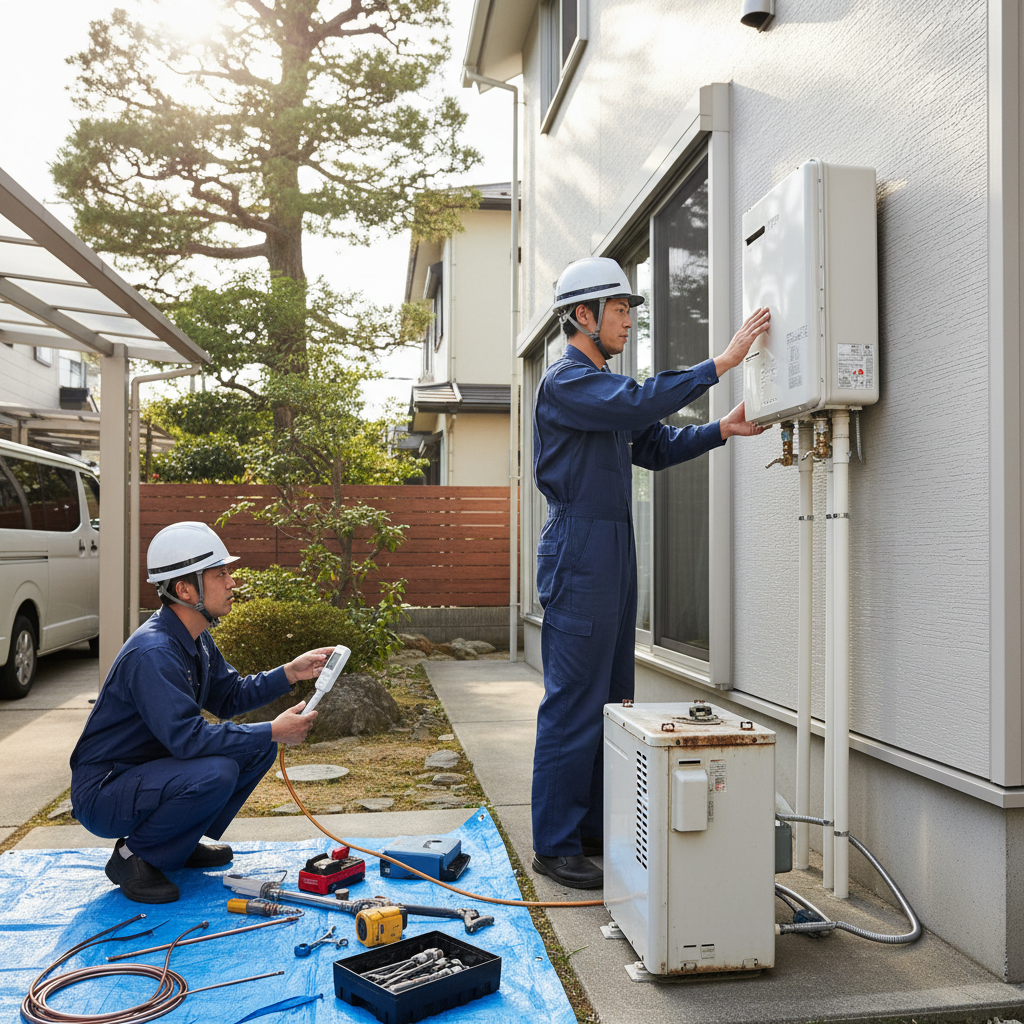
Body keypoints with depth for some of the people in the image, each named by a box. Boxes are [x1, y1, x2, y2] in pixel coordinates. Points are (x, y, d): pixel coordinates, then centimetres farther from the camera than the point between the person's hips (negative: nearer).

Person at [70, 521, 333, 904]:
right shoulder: (153, 653, -28)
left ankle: (184, 843, 11)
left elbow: (228, 696, 12)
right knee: (216, 772, -33)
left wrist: (290, 673, -1)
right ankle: (133, 856, -9)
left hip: (153, 769, 9)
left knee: (259, 747, 3)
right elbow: (188, 737, -34)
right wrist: (273, 731, -28)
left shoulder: (195, 639, 3)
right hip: (102, 793, -9)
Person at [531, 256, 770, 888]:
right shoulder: (566, 381, -9)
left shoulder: (604, 383, 22)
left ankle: (596, 828, 22)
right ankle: (555, 844, 2)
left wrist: (719, 431, 5)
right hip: (579, 555, -10)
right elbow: (639, 405, -26)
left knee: (611, 700, 12)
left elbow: (655, 446, 20)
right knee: (574, 705, -7)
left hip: (614, 552, 10)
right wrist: (722, 364, -24)